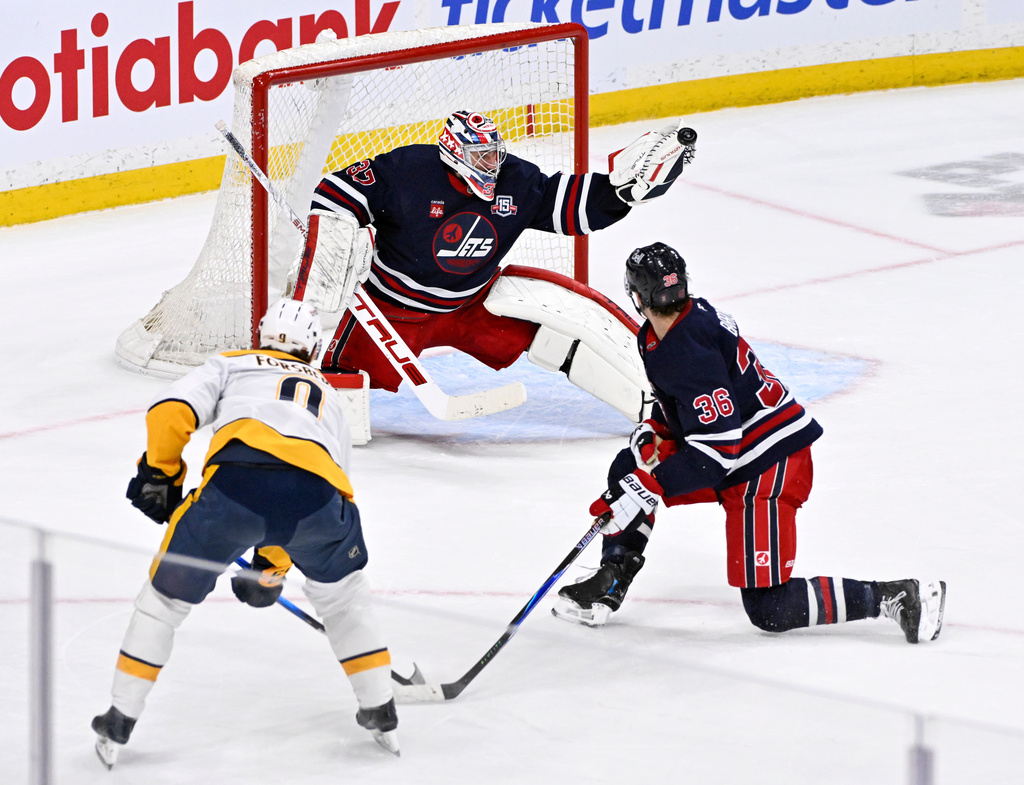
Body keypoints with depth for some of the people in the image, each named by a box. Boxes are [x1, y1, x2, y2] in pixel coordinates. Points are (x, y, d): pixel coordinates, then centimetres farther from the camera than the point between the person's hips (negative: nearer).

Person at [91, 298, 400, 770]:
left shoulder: (231, 365, 31)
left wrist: (159, 475, 26)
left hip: (237, 480, -2)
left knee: (164, 599, 18)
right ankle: (381, 713, 34)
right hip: (318, 492, 2)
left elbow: (170, 412, 12)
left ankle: (119, 723, 20)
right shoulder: (327, 395, 41)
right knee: (343, 594, 33)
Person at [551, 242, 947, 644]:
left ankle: (898, 596, -11)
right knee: (629, 470, 12)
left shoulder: (688, 352, -27)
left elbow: (715, 452, -28)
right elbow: (676, 400, 21)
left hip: (768, 465, -10)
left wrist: (647, 490, -28)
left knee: (770, 610, -10)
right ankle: (609, 584, 17)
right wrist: (652, 433, 3)